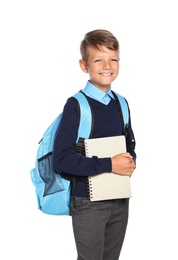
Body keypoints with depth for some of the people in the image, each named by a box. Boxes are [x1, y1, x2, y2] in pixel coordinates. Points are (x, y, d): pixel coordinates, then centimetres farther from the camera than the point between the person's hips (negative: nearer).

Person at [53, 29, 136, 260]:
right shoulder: (75, 106, -13)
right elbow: (61, 159, -20)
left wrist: (130, 162, -7)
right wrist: (109, 164, -21)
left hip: (120, 199, 6)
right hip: (88, 203, -5)